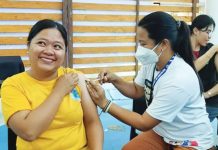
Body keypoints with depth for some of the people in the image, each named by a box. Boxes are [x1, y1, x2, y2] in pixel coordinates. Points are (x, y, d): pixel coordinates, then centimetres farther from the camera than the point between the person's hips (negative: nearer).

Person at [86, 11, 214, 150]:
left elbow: (144, 123, -24)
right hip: (162, 133, 6)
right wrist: (114, 79, -9)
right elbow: (136, 91, 9)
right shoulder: (152, 62, -9)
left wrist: (104, 103, -24)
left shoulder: (179, 80, -31)